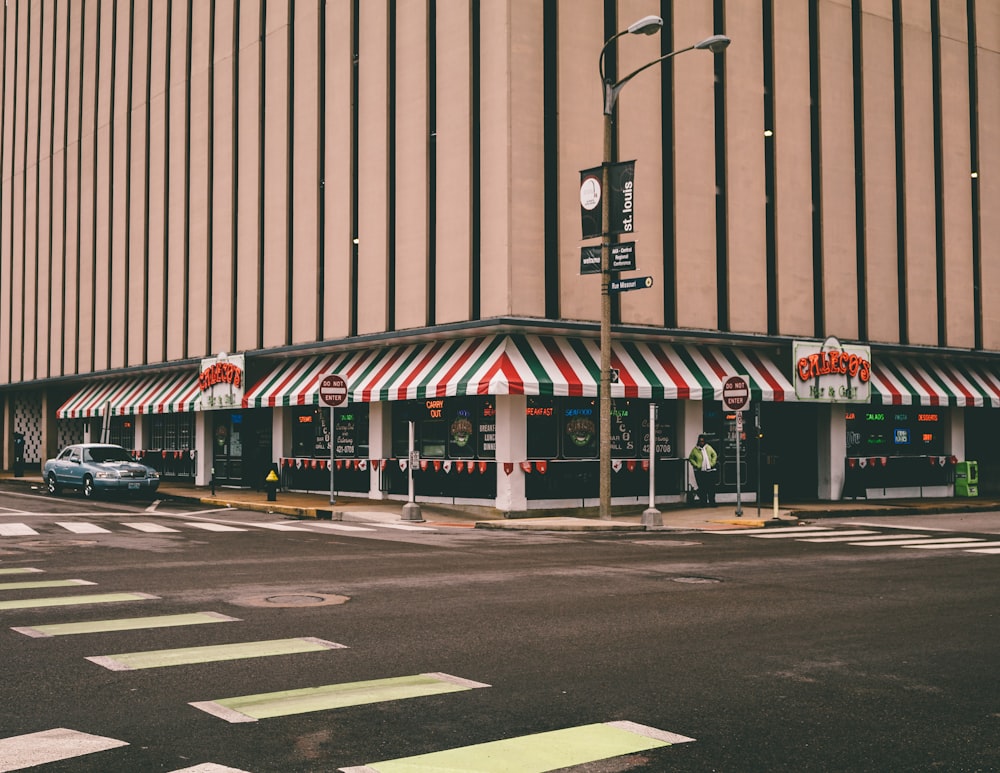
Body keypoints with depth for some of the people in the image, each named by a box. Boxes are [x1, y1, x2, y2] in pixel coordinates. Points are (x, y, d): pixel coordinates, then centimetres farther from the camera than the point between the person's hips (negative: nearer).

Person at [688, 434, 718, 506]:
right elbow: (691, 459, 6)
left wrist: (712, 463, 3)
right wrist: (696, 465, -5)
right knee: (702, 488, -2)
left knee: (711, 487, 0)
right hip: (700, 472, -2)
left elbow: (715, 455, 15)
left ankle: (712, 502, 9)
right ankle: (704, 502, 5)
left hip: (710, 471, 2)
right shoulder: (695, 450, -1)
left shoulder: (709, 448, 4)